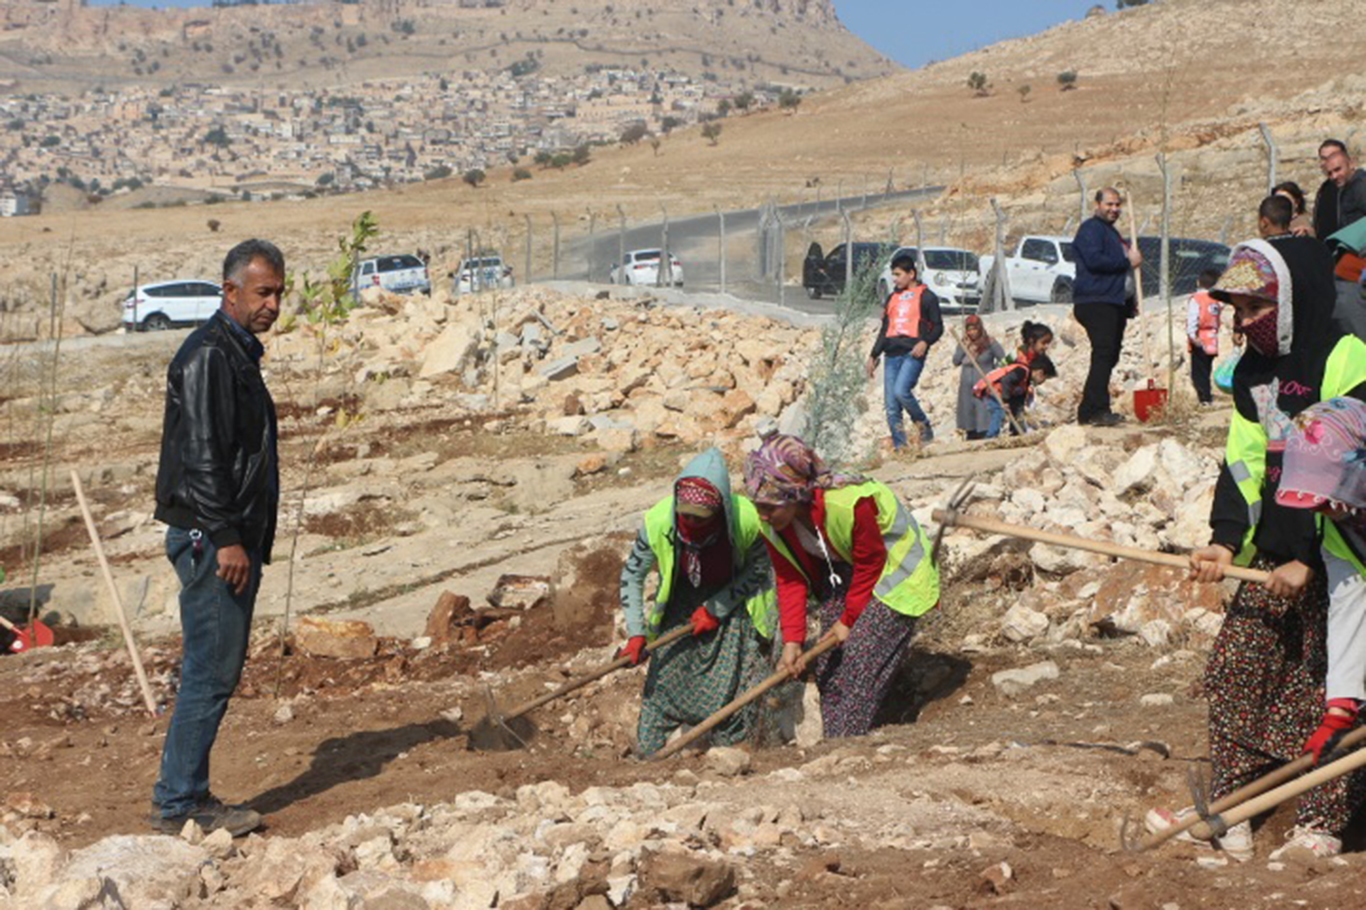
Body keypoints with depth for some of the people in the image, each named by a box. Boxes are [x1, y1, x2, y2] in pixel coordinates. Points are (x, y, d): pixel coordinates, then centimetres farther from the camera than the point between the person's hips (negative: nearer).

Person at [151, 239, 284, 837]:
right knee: (210, 672, -8)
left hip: (236, 539, 10)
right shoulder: (207, 356, -14)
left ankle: (186, 795, 18)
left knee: (219, 672, 12)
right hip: (210, 536, -10)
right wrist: (225, 538, -23)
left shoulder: (239, 352, 18)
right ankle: (178, 804, -2)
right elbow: (201, 456, -20)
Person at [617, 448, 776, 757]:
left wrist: (716, 609, -14)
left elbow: (759, 569, -11)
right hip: (679, 609, 2)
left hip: (732, 605, -1)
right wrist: (636, 633, -18)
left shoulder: (745, 520, -31)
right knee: (662, 685, -3)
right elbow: (632, 575, -11)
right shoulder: (658, 521, -27)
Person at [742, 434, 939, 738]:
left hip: (893, 568, -7)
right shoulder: (772, 524, -16)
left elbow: (870, 564, -22)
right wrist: (792, 641, -15)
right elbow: (790, 579, -7)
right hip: (840, 574, 7)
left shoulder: (850, 503, -37)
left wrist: (850, 620, -13)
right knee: (828, 667, 1)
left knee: (861, 666, -16)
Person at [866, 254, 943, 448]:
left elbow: (938, 326, 2)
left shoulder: (926, 296, 5)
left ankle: (925, 427, -6)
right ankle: (900, 447, 0)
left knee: (901, 391, -26)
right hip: (892, 355, 6)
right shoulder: (892, 298, 23)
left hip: (913, 353, -6)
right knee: (891, 407, -2)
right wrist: (873, 356, 22)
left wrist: (925, 342, -16)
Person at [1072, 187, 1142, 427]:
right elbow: (1094, 260, -21)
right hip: (1095, 302, -10)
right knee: (1103, 354, -18)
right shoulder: (1091, 229, -5)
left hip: (1114, 303, 10)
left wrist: (1130, 303, 25)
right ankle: (1097, 409, -22)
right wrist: (1128, 261, -13)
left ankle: (1089, 411, 11)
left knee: (1109, 357, 8)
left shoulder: (1112, 232, 27)